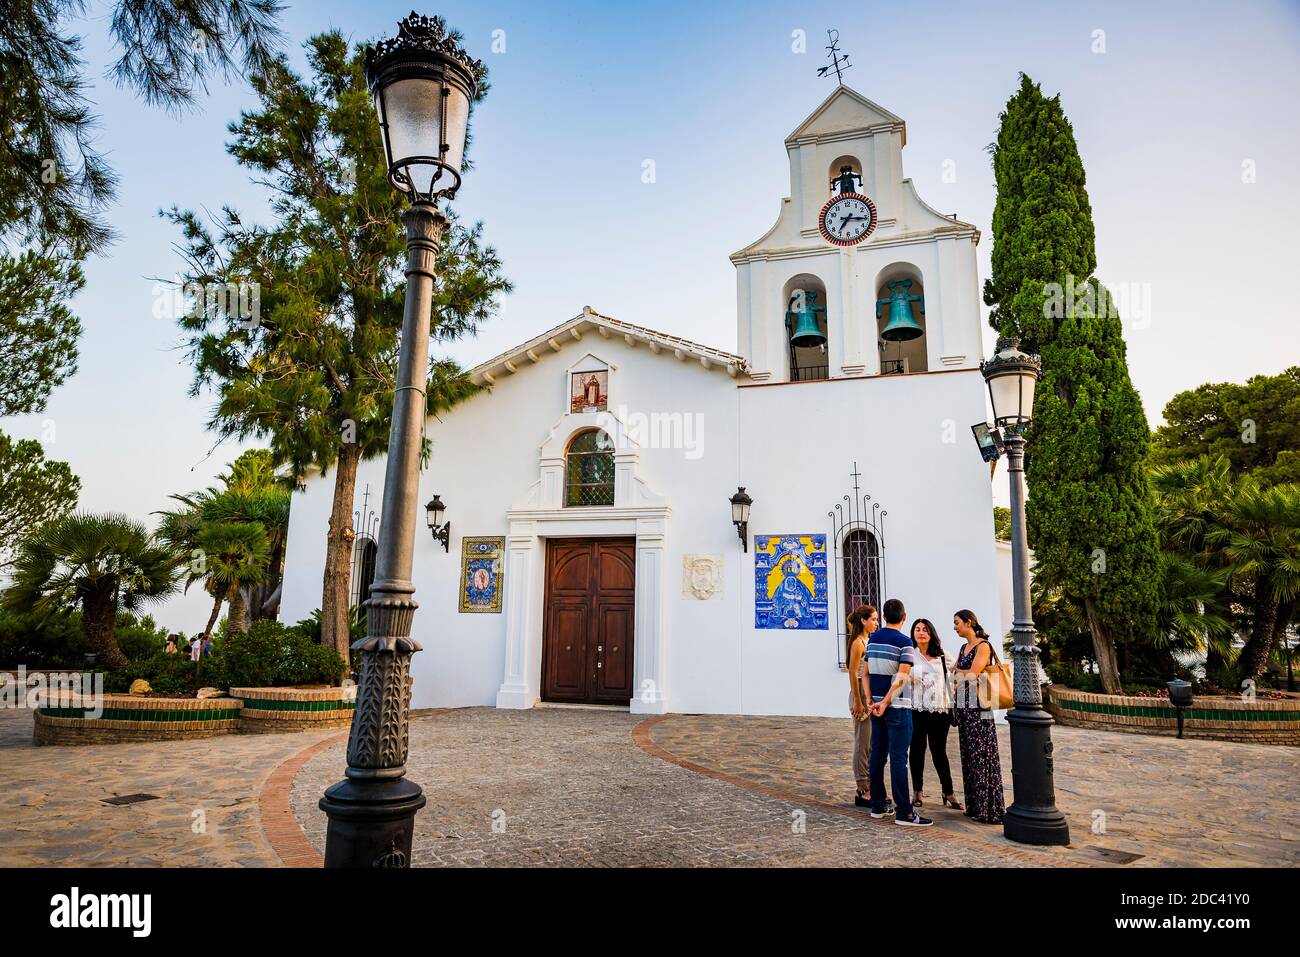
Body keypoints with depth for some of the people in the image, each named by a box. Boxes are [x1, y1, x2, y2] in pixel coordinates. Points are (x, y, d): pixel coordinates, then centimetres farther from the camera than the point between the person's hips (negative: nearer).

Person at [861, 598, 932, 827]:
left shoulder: (872, 639, 9)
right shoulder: (904, 642, -11)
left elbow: (865, 672, 8)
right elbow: (901, 678, -19)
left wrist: (871, 701, 3)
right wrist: (885, 702, -17)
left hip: (876, 705, 6)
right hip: (897, 706, -6)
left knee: (877, 755, 11)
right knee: (898, 758, -4)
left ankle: (877, 806, 18)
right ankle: (904, 812, -1)